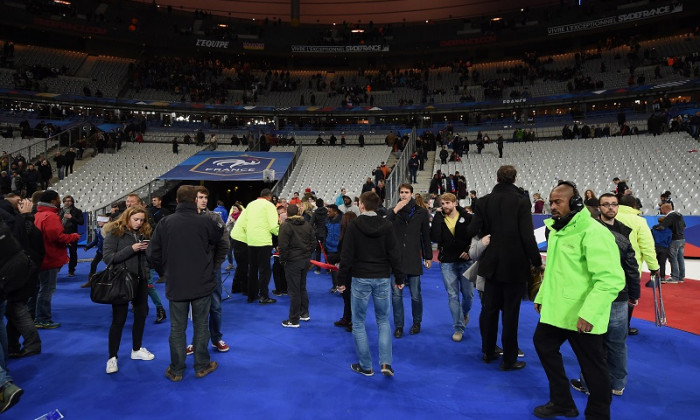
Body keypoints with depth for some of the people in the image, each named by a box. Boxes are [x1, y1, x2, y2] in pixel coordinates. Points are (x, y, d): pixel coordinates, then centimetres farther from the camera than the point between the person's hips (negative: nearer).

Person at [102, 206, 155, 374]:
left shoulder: (144, 233, 5)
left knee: (141, 314, 14)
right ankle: (112, 357, 13)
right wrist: (131, 249, -24)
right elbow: (108, 258, -15)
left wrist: (148, 250, -10)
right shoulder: (115, 233, -8)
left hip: (141, 280, 5)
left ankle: (136, 349, 31)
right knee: (119, 319, 1)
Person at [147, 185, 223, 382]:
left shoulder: (165, 223, -6)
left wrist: (164, 272, 13)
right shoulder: (206, 222, -12)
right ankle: (201, 366, 23)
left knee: (177, 327, 13)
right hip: (202, 284, -1)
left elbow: (153, 254, -2)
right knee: (201, 325, 13)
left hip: (176, 285, 1)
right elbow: (218, 237, 9)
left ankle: (176, 370, 23)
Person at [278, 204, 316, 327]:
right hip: (305, 260, 7)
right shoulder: (307, 225, 9)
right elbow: (313, 242, 11)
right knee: (302, 288, 20)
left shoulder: (285, 226, -11)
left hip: (293, 262, -7)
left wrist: (282, 260, -4)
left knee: (294, 290, -1)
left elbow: (283, 246, -16)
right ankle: (304, 313, 29)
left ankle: (294, 320, 6)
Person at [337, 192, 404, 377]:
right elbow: (394, 254, -2)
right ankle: (386, 362, 4)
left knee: (358, 322, 11)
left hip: (361, 279, -2)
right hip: (382, 279, 2)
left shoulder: (354, 226, -7)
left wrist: (342, 280, 0)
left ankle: (365, 366, 16)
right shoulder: (386, 226, -2)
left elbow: (347, 256, -8)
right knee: (383, 320, 15)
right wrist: (399, 278, 7)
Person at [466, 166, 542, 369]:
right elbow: (528, 236, -16)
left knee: (489, 309, 15)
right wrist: (537, 262, -5)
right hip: (515, 266, -3)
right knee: (510, 312, 5)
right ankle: (509, 359, 15)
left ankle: (488, 351, 28)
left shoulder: (483, 201, -2)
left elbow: (472, 232, -7)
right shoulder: (521, 201, -12)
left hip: (492, 264, 4)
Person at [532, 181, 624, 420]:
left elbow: (611, 279, -26)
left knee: (592, 366, 7)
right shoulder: (556, 229, 11)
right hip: (555, 309, 10)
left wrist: (588, 314, -30)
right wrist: (542, 296, 22)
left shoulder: (593, 232, -20)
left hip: (581, 316, -9)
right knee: (543, 345, 20)